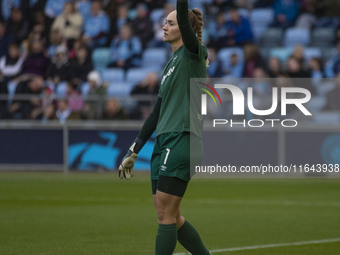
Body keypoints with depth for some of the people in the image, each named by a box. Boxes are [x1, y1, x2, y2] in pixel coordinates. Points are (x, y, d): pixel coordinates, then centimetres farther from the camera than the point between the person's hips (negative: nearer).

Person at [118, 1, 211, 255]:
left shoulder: (193, 53, -1)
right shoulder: (172, 64, 21)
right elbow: (157, 112, 24)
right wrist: (134, 152, 24)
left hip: (182, 138, -9)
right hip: (163, 141, 9)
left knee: (166, 214, -10)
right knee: (170, 216, 7)